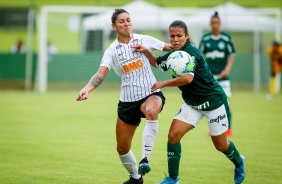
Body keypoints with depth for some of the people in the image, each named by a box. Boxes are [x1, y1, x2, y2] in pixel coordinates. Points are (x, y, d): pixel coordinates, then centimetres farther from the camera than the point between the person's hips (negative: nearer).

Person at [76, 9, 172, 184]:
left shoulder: (144, 40, 0)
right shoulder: (112, 51, 0)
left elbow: (172, 48, 5)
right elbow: (101, 74, -12)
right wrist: (87, 89, -31)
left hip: (151, 94, -3)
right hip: (127, 100, 3)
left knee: (151, 111, -40)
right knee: (122, 148, 7)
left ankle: (145, 159, -32)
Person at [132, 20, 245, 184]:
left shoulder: (191, 51, -23)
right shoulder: (172, 55, 0)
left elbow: (188, 78, -36)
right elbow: (157, 62, 22)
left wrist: (163, 83, -28)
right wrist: (146, 51, 2)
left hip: (214, 101, -6)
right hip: (192, 104, 7)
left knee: (220, 145, 5)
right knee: (173, 135, -11)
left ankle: (239, 163, 39)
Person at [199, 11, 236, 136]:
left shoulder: (226, 38, 0)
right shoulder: (205, 38, 4)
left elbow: (232, 54, 4)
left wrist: (227, 69, -7)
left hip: (222, 75, -2)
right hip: (209, 75, 2)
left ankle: (228, 129, 1)